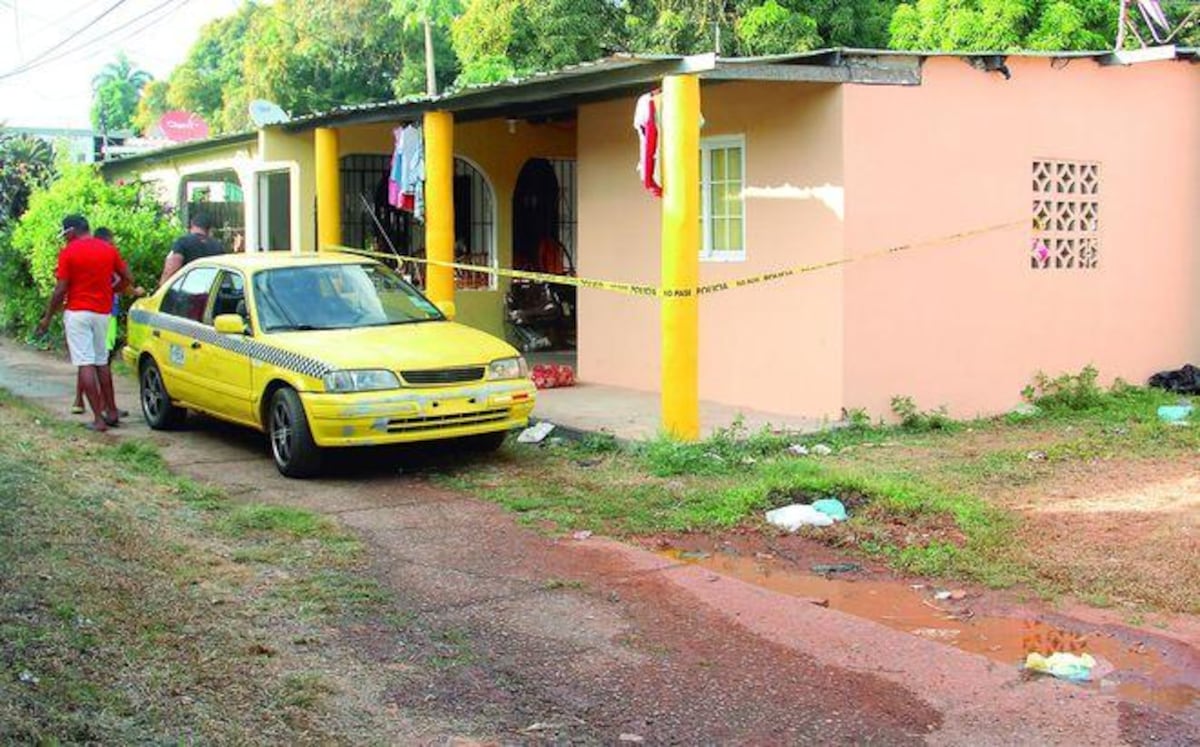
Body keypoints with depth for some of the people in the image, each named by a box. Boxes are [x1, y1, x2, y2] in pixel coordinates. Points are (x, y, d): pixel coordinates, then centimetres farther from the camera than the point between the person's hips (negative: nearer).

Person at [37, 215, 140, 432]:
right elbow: (127, 279, 8)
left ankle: (98, 419, -9)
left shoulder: (68, 252, -8)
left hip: (77, 312, -5)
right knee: (102, 362, 18)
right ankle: (112, 412, 21)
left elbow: (60, 290, -10)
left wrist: (47, 317, -1)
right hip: (102, 313, 5)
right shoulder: (109, 250, 4)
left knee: (85, 365, -4)